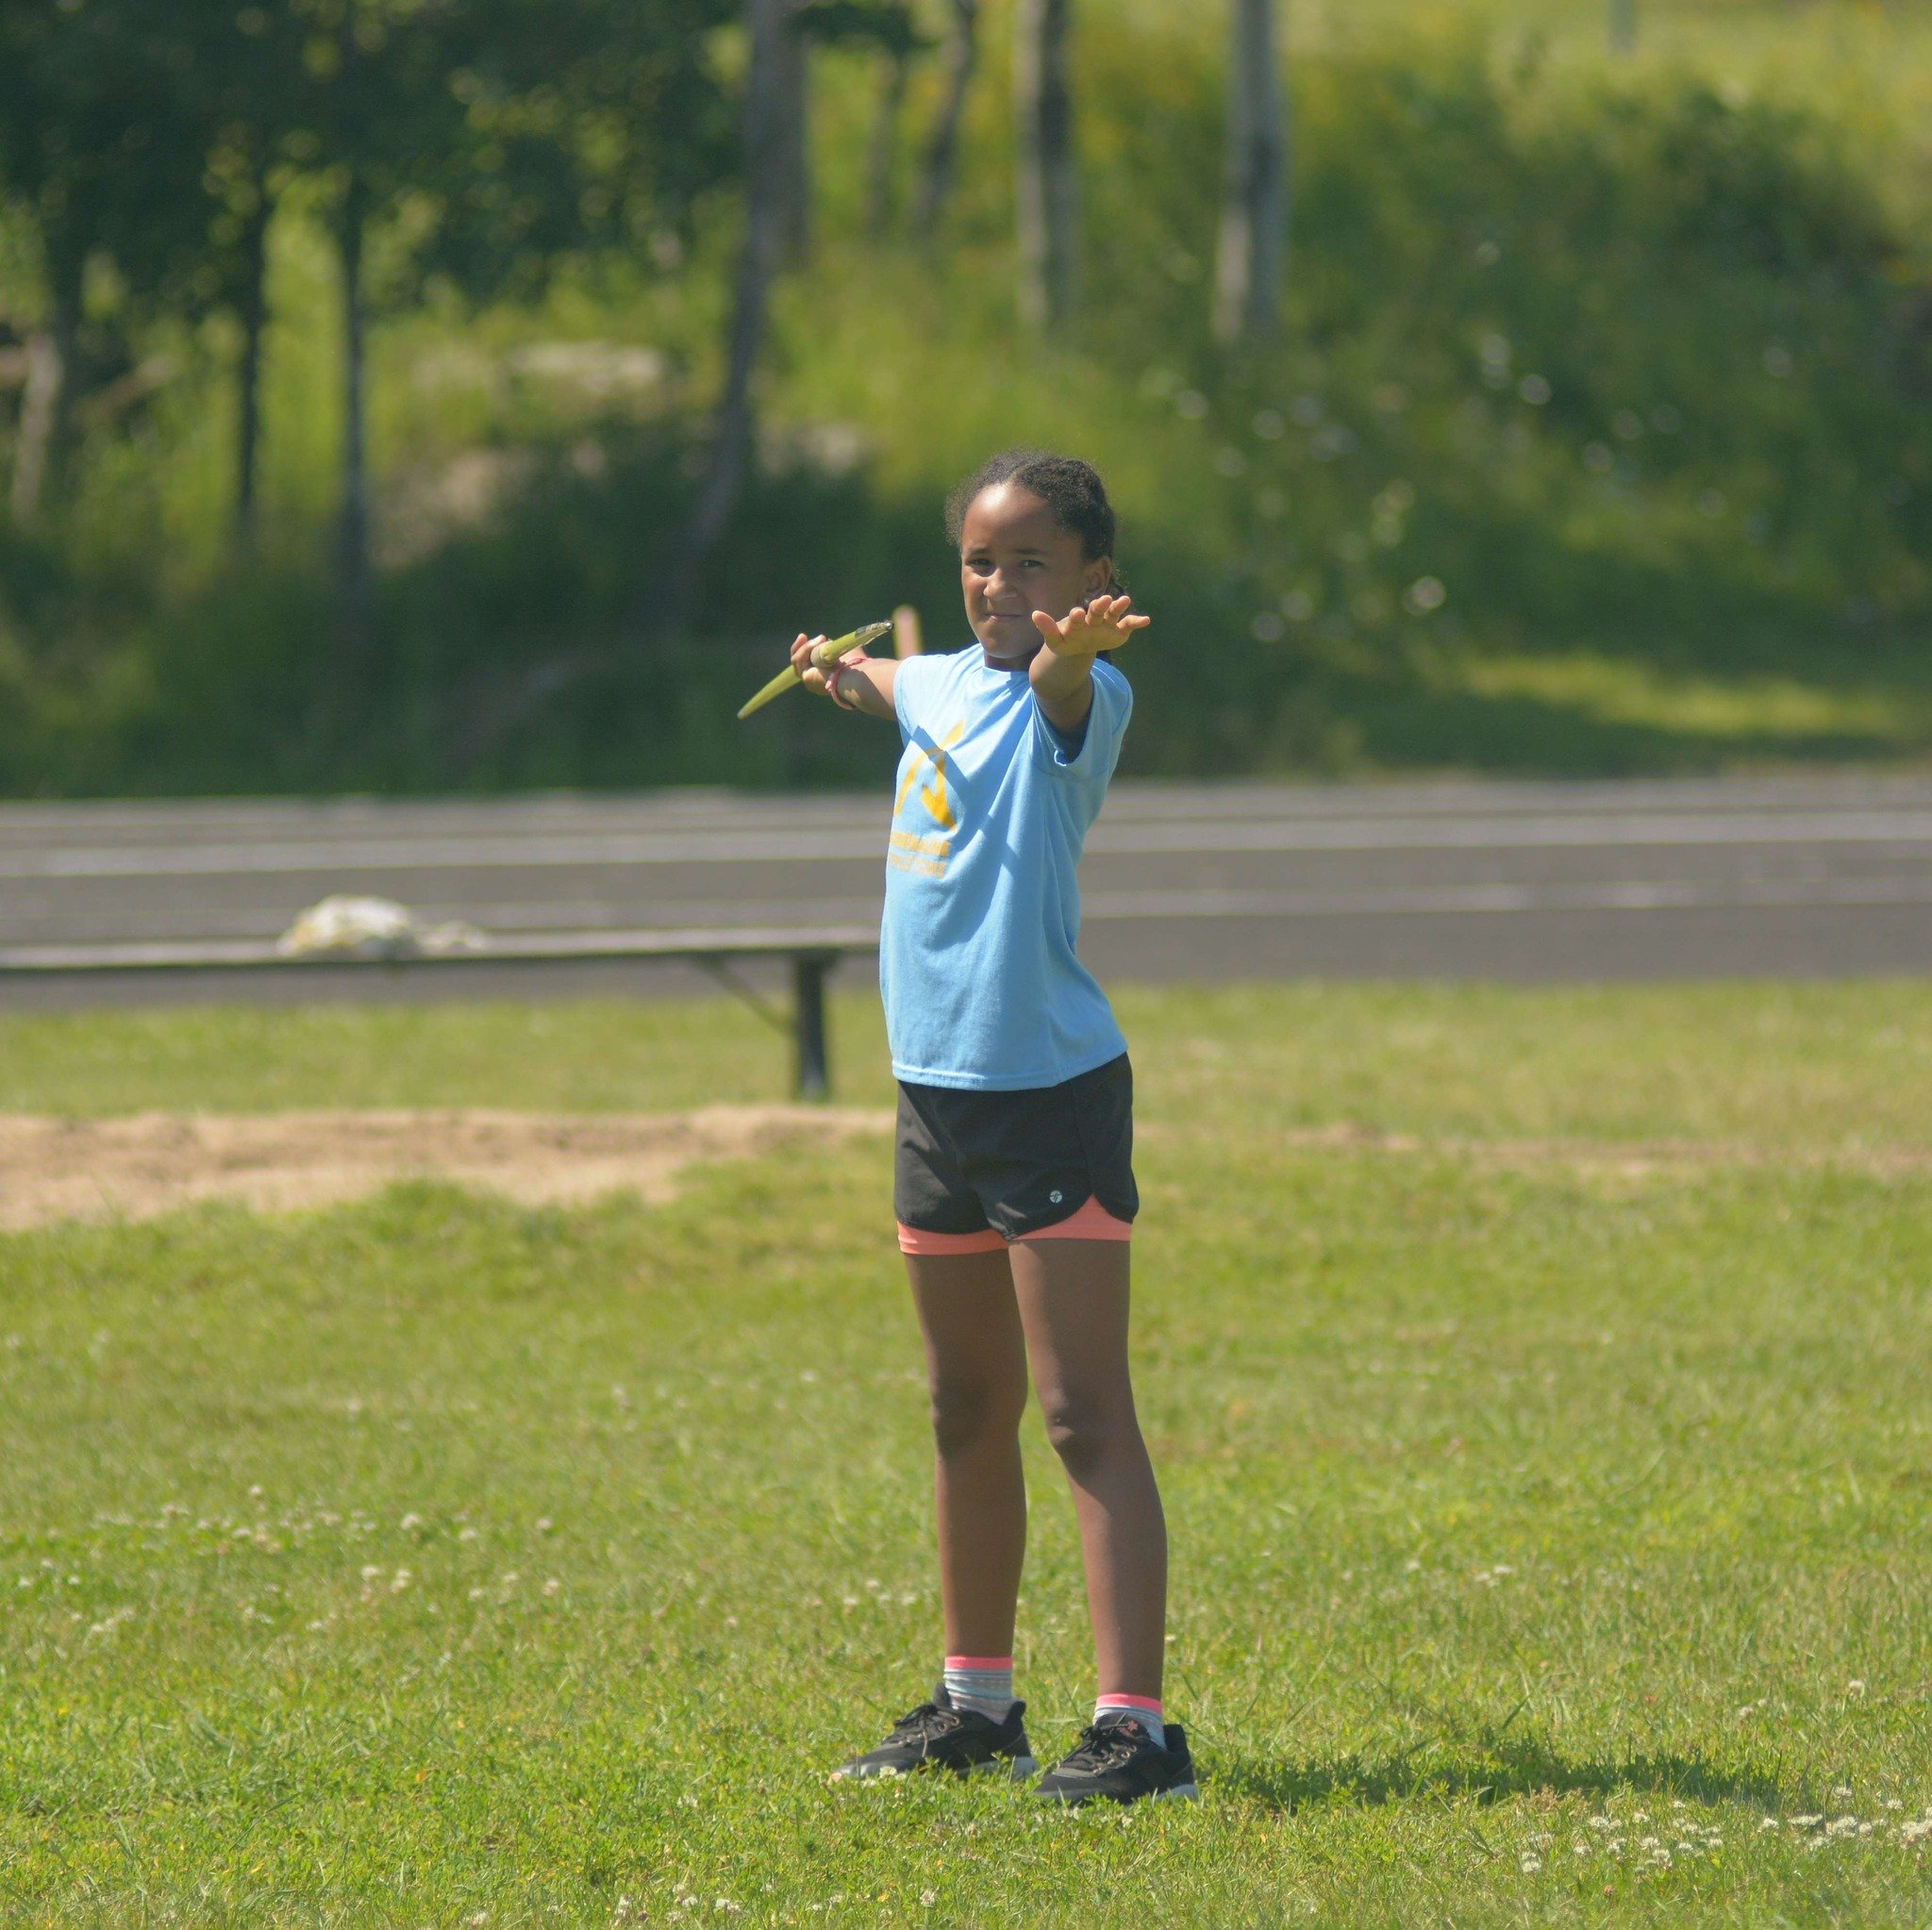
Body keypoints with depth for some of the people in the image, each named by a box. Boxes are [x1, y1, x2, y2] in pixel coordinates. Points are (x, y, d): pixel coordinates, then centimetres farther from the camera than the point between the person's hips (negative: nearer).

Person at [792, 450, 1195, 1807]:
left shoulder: (1078, 698, -12)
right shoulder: (944, 685, 11)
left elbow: (1058, 682, -39)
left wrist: (1072, 645, -62)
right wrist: (835, 669, 58)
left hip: (1054, 1091, -8)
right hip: (939, 1088, 8)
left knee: (1086, 1415, -13)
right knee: (970, 1413, 17)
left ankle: (1137, 1724, -16)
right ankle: (978, 1702, 29)